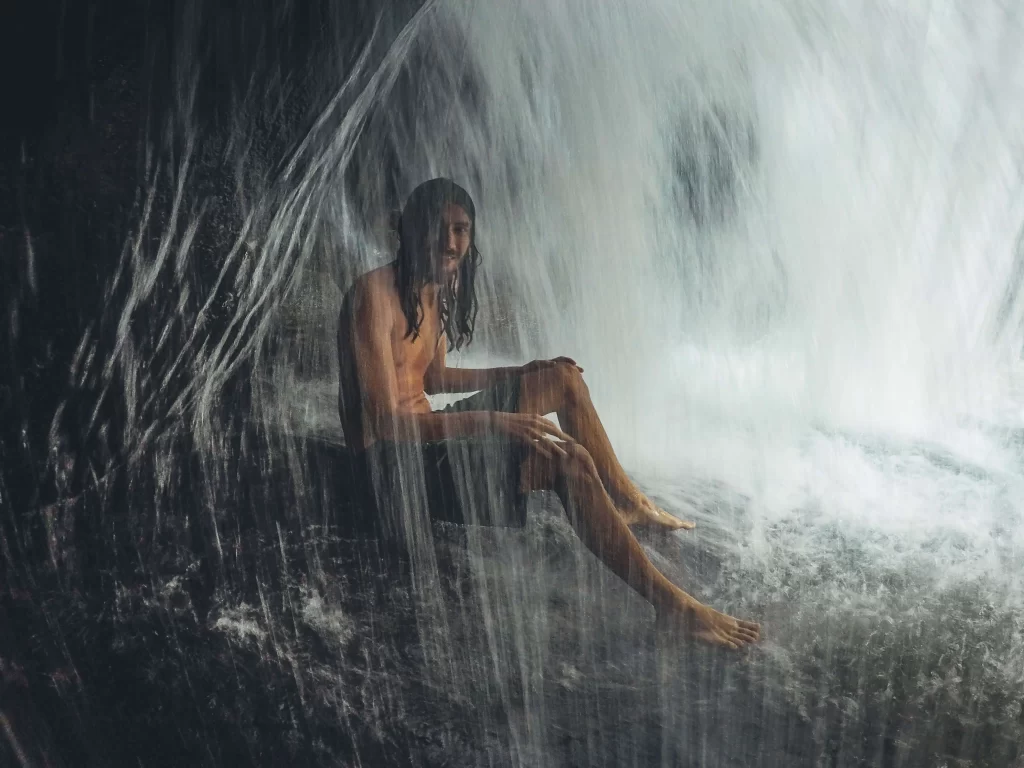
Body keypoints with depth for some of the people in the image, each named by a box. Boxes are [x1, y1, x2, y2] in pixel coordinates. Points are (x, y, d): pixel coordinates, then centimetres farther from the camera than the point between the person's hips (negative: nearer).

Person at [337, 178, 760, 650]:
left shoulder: (434, 291, 9)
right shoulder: (375, 296, -20)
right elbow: (385, 420, -26)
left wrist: (524, 373, 13)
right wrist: (497, 422, -31)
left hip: (424, 434, 10)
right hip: (392, 459, -10)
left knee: (563, 377, 9)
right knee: (564, 457, -25)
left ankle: (627, 501, 18)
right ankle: (672, 605, -18)